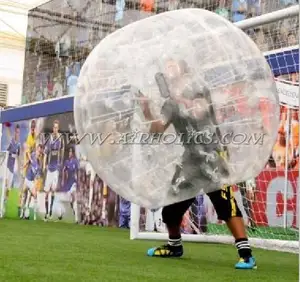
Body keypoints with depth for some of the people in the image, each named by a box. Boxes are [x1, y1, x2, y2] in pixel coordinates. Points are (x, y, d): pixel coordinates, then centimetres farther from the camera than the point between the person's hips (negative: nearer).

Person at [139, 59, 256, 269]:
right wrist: (146, 110, -10)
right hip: (190, 159, 6)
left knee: (224, 202, -20)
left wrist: (179, 96, -21)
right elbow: (156, 130, 4)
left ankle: (246, 253, -22)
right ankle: (175, 246, 33)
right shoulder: (171, 104, 12)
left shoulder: (199, 90, -2)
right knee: (171, 204, 8)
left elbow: (198, 113, -21)